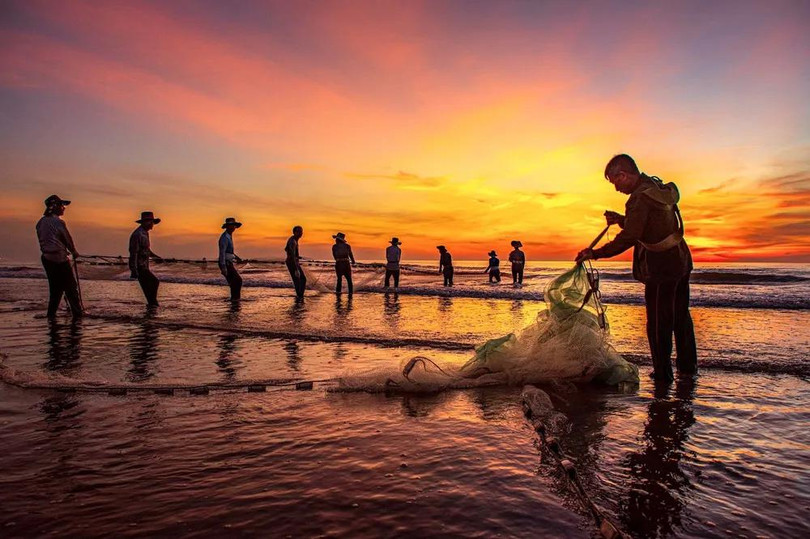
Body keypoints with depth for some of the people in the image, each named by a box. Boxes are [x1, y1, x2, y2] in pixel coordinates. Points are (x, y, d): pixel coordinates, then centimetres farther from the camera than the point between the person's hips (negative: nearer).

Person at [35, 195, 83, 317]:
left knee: (55, 287, 17)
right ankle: (77, 312, 3)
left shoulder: (41, 222, 10)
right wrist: (74, 252, 12)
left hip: (46, 257, 8)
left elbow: (42, 240, 13)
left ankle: (51, 313, 18)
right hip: (59, 258, -8)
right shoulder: (58, 222, -14)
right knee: (71, 287, 0)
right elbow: (68, 239, -6)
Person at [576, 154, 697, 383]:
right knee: (680, 316, 21)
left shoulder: (640, 197, -21)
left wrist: (595, 253, -25)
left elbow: (629, 238, -27)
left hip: (662, 267, -10)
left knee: (658, 323, 2)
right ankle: (688, 365, 34)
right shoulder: (658, 188, 10)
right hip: (681, 260, 10)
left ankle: (663, 373, 10)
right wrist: (621, 220, 9)